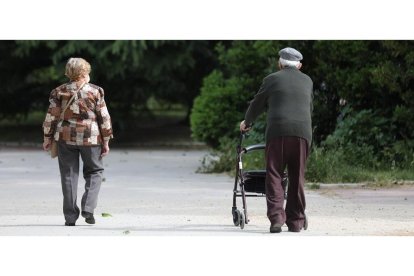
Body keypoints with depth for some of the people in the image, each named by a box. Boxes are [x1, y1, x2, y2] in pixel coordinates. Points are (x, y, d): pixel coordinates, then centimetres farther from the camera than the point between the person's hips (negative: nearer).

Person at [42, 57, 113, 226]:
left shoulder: (59, 92, 0)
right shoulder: (95, 92, -3)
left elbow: (51, 116, 1)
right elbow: (104, 118, -1)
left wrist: (47, 138, 12)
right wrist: (106, 141, 7)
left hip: (65, 138, 1)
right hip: (90, 137, -1)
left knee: (69, 175, 7)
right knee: (94, 171, 15)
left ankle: (70, 216, 5)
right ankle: (88, 208, -3)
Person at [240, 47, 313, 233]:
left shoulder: (272, 79, 10)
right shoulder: (307, 81, 20)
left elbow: (257, 104, 20)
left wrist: (247, 122, 38)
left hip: (278, 131, -3)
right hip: (302, 132, 3)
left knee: (274, 176, 0)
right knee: (297, 178, 9)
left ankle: (276, 218, -13)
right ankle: (296, 221, 9)